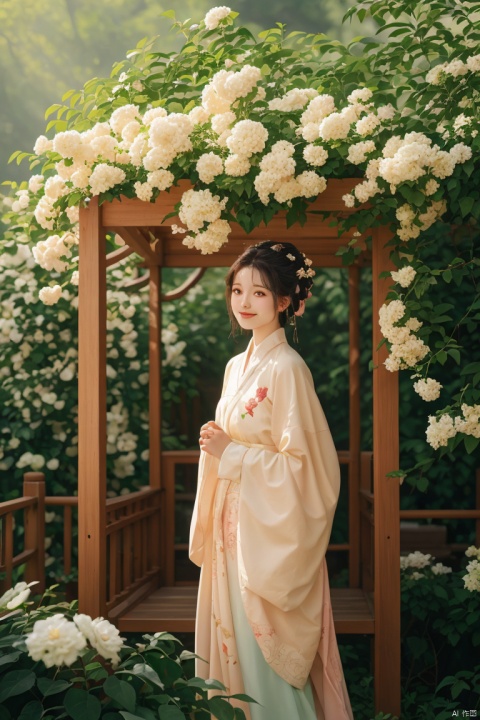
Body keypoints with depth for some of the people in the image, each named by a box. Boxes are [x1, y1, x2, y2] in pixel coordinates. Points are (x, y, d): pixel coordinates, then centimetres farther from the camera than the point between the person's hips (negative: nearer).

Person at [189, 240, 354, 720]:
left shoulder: (287, 369, -15)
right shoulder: (237, 366, 11)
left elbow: (303, 463, -19)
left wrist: (231, 454, -17)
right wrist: (216, 445, 5)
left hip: (269, 532, -8)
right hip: (233, 527, 8)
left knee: (265, 653, -1)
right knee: (234, 646, 14)